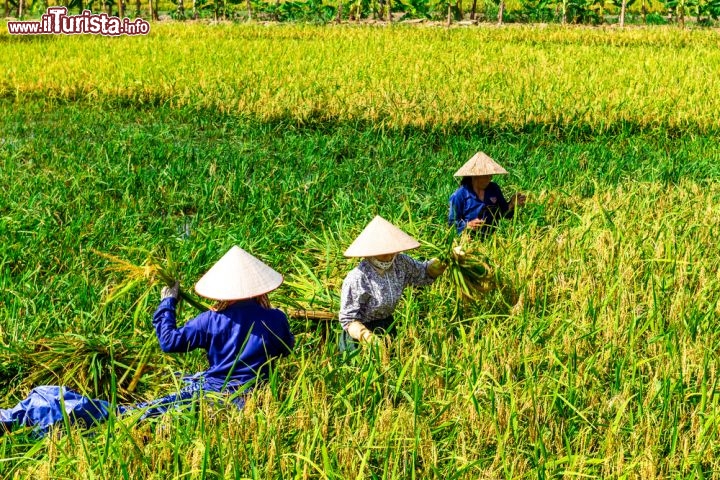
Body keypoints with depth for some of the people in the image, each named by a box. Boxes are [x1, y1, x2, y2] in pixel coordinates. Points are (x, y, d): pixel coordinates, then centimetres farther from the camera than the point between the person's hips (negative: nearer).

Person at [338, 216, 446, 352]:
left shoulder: (400, 263, -13)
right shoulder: (356, 279, -30)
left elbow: (423, 273, 6)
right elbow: (348, 319, -25)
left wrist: (442, 261, -14)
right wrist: (368, 337, -42)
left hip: (388, 327, 6)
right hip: (363, 331, -6)